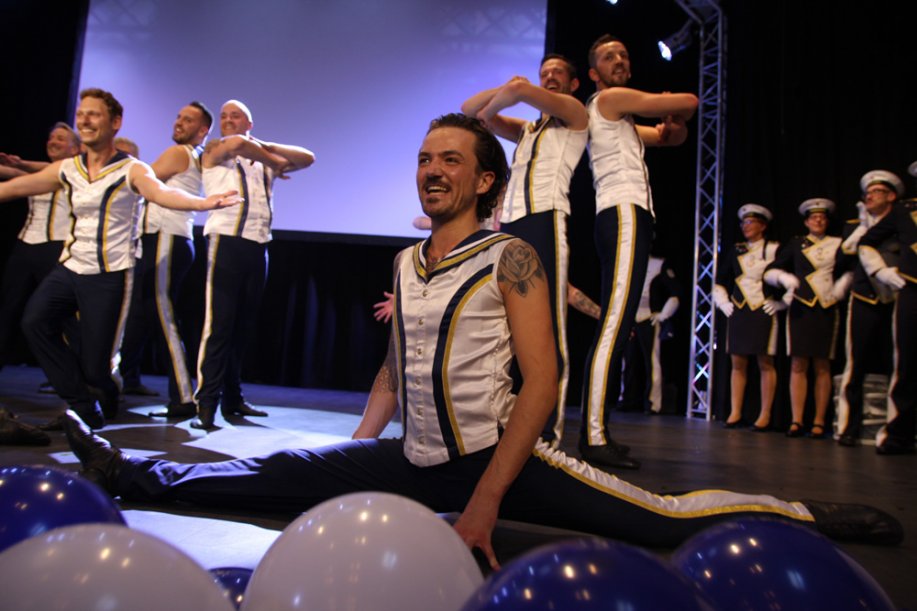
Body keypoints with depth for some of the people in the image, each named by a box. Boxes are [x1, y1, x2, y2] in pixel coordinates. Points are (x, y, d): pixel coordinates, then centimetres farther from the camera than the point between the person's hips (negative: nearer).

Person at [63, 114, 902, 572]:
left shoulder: (509, 258, -10)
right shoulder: (406, 262, 8)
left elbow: (542, 381, -15)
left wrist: (487, 501, -19)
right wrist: (352, 459, 9)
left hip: (497, 458, -4)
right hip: (411, 460, 5)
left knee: (660, 517, -14)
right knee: (274, 478, 2)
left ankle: (805, 516, 5)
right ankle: (131, 473, 18)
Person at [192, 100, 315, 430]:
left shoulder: (265, 163, 20)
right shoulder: (213, 150, 9)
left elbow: (307, 158, 15)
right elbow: (237, 144, -12)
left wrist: (267, 147, 4)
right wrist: (271, 157, 3)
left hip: (258, 247, 5)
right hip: (226, 241, -5)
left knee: (244, 327, 8)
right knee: (218, 324, -11)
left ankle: (232, 399, 16)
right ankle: (206, 404, -8)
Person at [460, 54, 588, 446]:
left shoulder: (575, 113, 13)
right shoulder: (525, 129, 31)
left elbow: (521, 90, -1)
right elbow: (469, 110, 27)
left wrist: (489, 109, 16)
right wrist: (504, 88, 15)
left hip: (544, 221, -7)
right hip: (510, 225, 7)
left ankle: (549, 430, -11)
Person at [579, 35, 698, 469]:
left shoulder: (621, 119, 32)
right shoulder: (610, 98, 3)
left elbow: (673, 136, 34)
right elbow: (690, 102, 2)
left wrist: (672, 125, 10)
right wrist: (676, 113, 25)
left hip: (628, 219, 10)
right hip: (623, 217, -10)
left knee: (617, 327, 4)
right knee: (614, 325, -19)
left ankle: (595, 433, 6)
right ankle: (594, 439, -23)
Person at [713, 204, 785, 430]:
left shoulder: (775, 250, 1)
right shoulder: (737, 251, 13)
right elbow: (720, 281, 22)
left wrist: (781, 303, -8)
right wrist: (723, 302, 11)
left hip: (764, 312, -4)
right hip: (738, 312, 4)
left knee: (765, 363, -2)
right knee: (738, 363, 4)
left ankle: (765, 415, 4)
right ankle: (735, 413, 9)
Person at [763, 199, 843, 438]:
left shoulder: (838, 244, 9)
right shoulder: (795, 244, 8)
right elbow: (769, 271, 4)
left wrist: (838, 291, -4)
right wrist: (784, 277, -15)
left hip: (827, 310, 0)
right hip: (801, 309, 0)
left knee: (822, 366, 2)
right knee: (798, 365, -4)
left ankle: (819, 422, 6)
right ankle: (797, 421, -1)